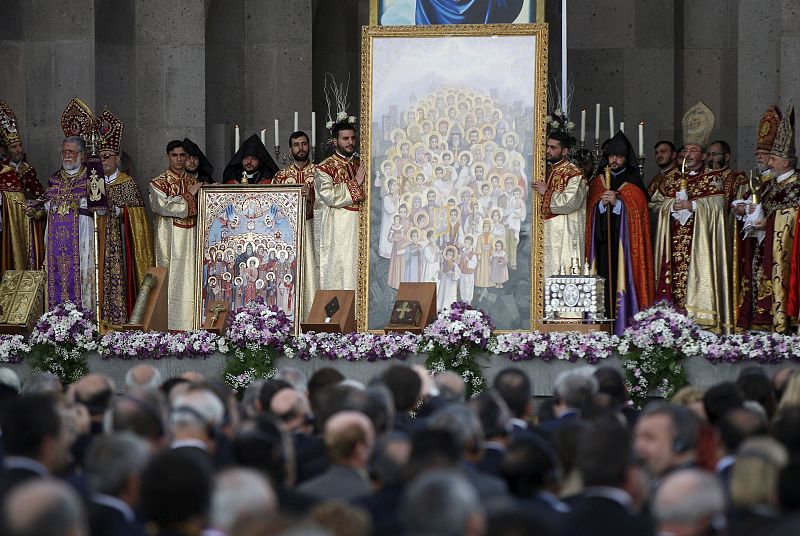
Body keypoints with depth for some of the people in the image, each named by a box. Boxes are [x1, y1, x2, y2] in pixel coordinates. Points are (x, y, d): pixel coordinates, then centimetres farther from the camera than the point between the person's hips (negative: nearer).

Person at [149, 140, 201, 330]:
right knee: (172, 281, -8)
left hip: (190, 239, 4)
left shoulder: (194, 183, 16)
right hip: (170, 241, -4)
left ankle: (190, 324, 2)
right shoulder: (158, 184, 1)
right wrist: (188, 196, -7)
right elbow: (163, 206, -15)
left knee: (190, 277, 1)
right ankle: (169, 327, -7)